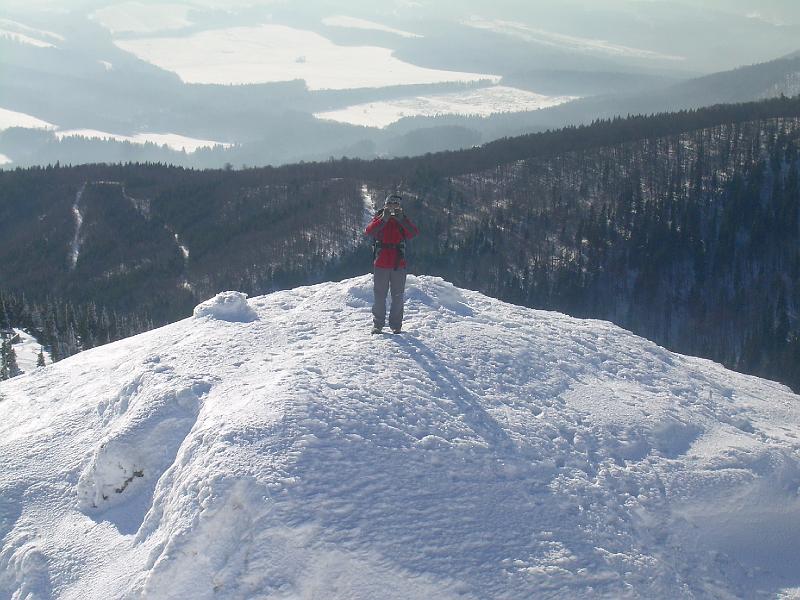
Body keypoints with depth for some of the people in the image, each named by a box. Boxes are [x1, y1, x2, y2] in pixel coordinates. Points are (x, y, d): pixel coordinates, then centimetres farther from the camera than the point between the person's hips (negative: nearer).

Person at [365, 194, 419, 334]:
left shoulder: (403, 221, 7)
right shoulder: (379, 219, 4)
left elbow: (414, 232, -12)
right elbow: (369, 231, -16)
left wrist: (402, 220, -22)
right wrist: (383, 219, -23)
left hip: (398, 265, 1)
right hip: (381, 264, -1)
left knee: (398, 297, 4)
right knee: (379, 296, 3)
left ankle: (396, 325, 11)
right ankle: (377, 324, 11)